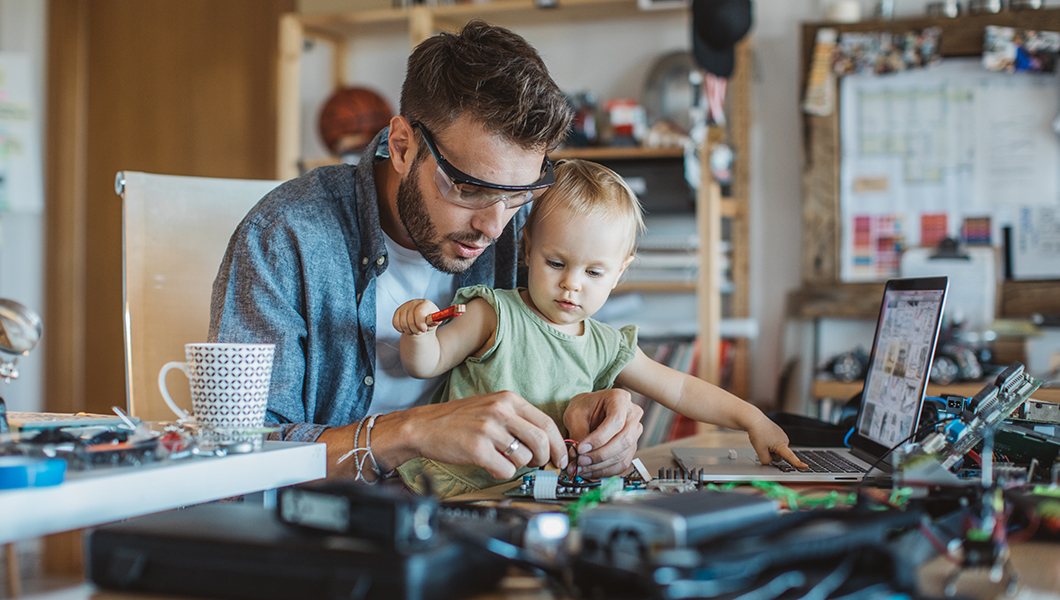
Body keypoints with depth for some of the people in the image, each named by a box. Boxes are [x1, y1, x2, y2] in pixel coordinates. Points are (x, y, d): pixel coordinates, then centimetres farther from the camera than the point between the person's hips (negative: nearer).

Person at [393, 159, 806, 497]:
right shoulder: (496, 316, -3)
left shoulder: (606, 347, 9)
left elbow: (679, 390, 16)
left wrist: (752, 419, 8)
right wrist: (419, 331, -21)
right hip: (469, 481, -4)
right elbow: (426, 364, 2)